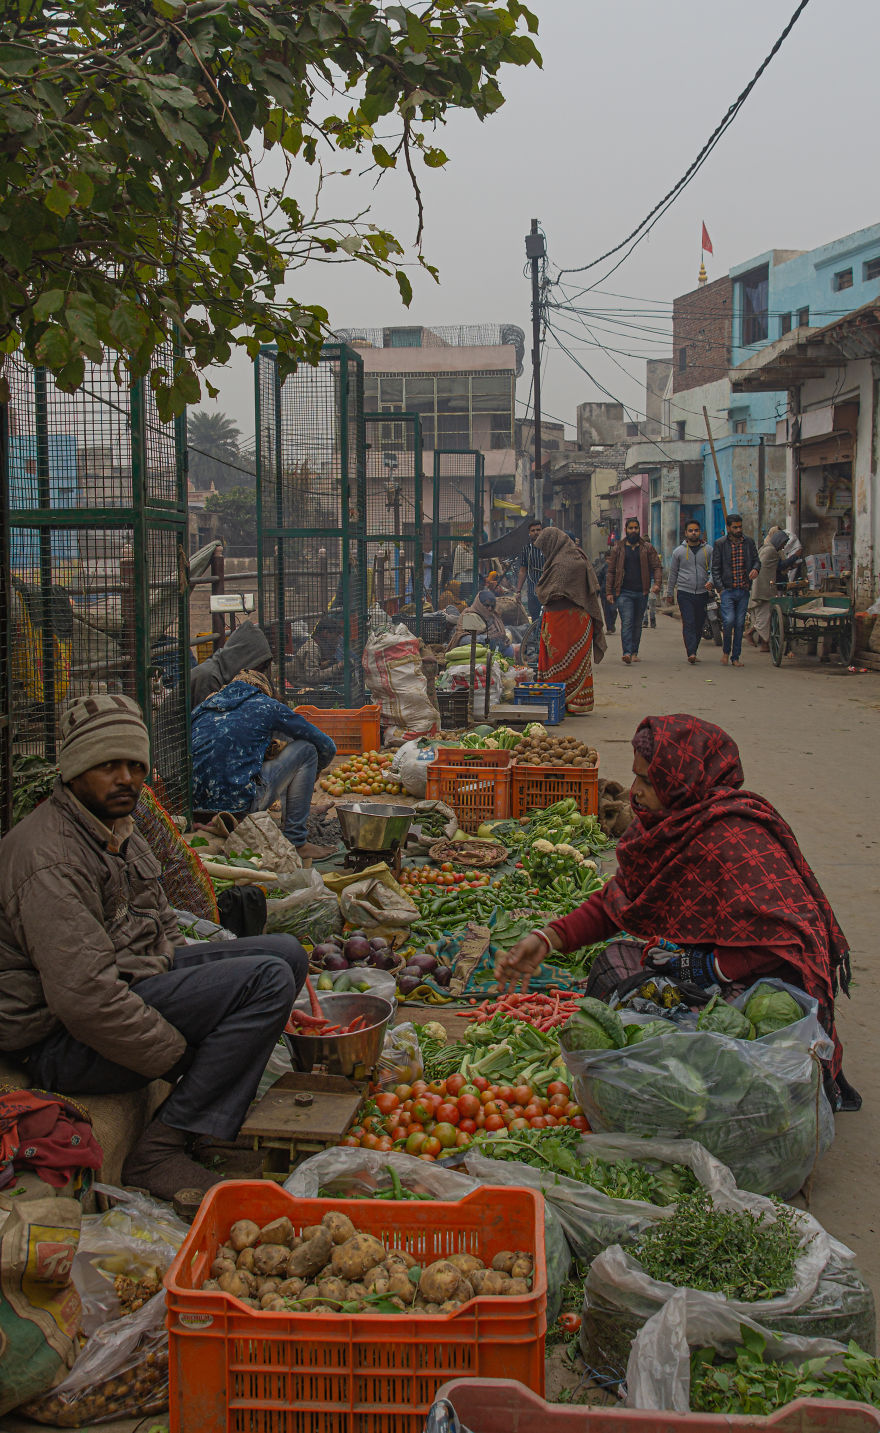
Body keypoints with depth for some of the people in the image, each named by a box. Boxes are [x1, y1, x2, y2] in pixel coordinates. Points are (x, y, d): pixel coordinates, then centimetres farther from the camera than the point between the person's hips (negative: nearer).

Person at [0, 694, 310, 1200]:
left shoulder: (119, 830, 12)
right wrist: (180, 1056, -21)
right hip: (63, 1040, -10)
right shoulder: (49, 858, -21)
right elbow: (84, 996, -28)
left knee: (286, 952, 5)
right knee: (267, 978, -22)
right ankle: (161, 1150, -17)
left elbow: (162, 926, 24)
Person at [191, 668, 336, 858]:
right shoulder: (268, 707, 11)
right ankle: (295, 842, 8)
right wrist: (307, 775, 38)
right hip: (238, 804, -6)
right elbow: (327, 747, 17)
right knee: (306, 750, 12)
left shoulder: (204, 706, 23)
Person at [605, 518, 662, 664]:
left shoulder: (647, 548, 9)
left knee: (637, 623, 9)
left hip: (641, 592, 2)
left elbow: (657, 567, 6)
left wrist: (656, 583, -12)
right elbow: (611, 571, 7)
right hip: (624, 592, -2)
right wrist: (609, 592, 0)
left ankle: (634, 652, 19)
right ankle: (627, 652, -21)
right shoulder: (618, 549, 7)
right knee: (627, 622, -13)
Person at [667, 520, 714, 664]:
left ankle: (693, 652, 19)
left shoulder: (708, 550, 8)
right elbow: (673, 573, 12)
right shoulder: (679, 551, 6)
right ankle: (691, 653, -21)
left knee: (699, 625, 7)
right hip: (684, 593, -2)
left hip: (702, 593, 2)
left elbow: (713, 569, 6)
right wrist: (669, 593, 14)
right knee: (689, 624, -13)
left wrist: (711, 581, -15)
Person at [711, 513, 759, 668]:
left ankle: (736, 656, 14)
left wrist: (755, 569, -7)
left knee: (740, 624, 4)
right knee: (729, 620, -15)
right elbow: (715, 569, 2)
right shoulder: (720, 545, 1)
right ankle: (726, 650, 9)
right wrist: (720, 588, -7)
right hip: (727, 590, -3)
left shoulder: (748, 543, 9)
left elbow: (756, 560, 17)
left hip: (744, 591, 3)